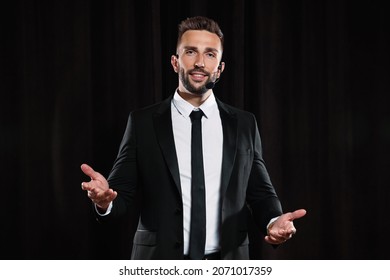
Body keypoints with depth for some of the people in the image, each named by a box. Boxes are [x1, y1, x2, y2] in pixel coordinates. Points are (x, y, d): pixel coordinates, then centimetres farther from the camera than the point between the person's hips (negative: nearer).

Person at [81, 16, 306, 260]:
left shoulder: (245, 124, 4)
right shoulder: (143, 122, -1)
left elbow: (261, 193, 6)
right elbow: (124, 193, -2)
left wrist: (274, 221, -14)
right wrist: (105, 199, -23)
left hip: (226, 265, 2)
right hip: (161, 266, -1)